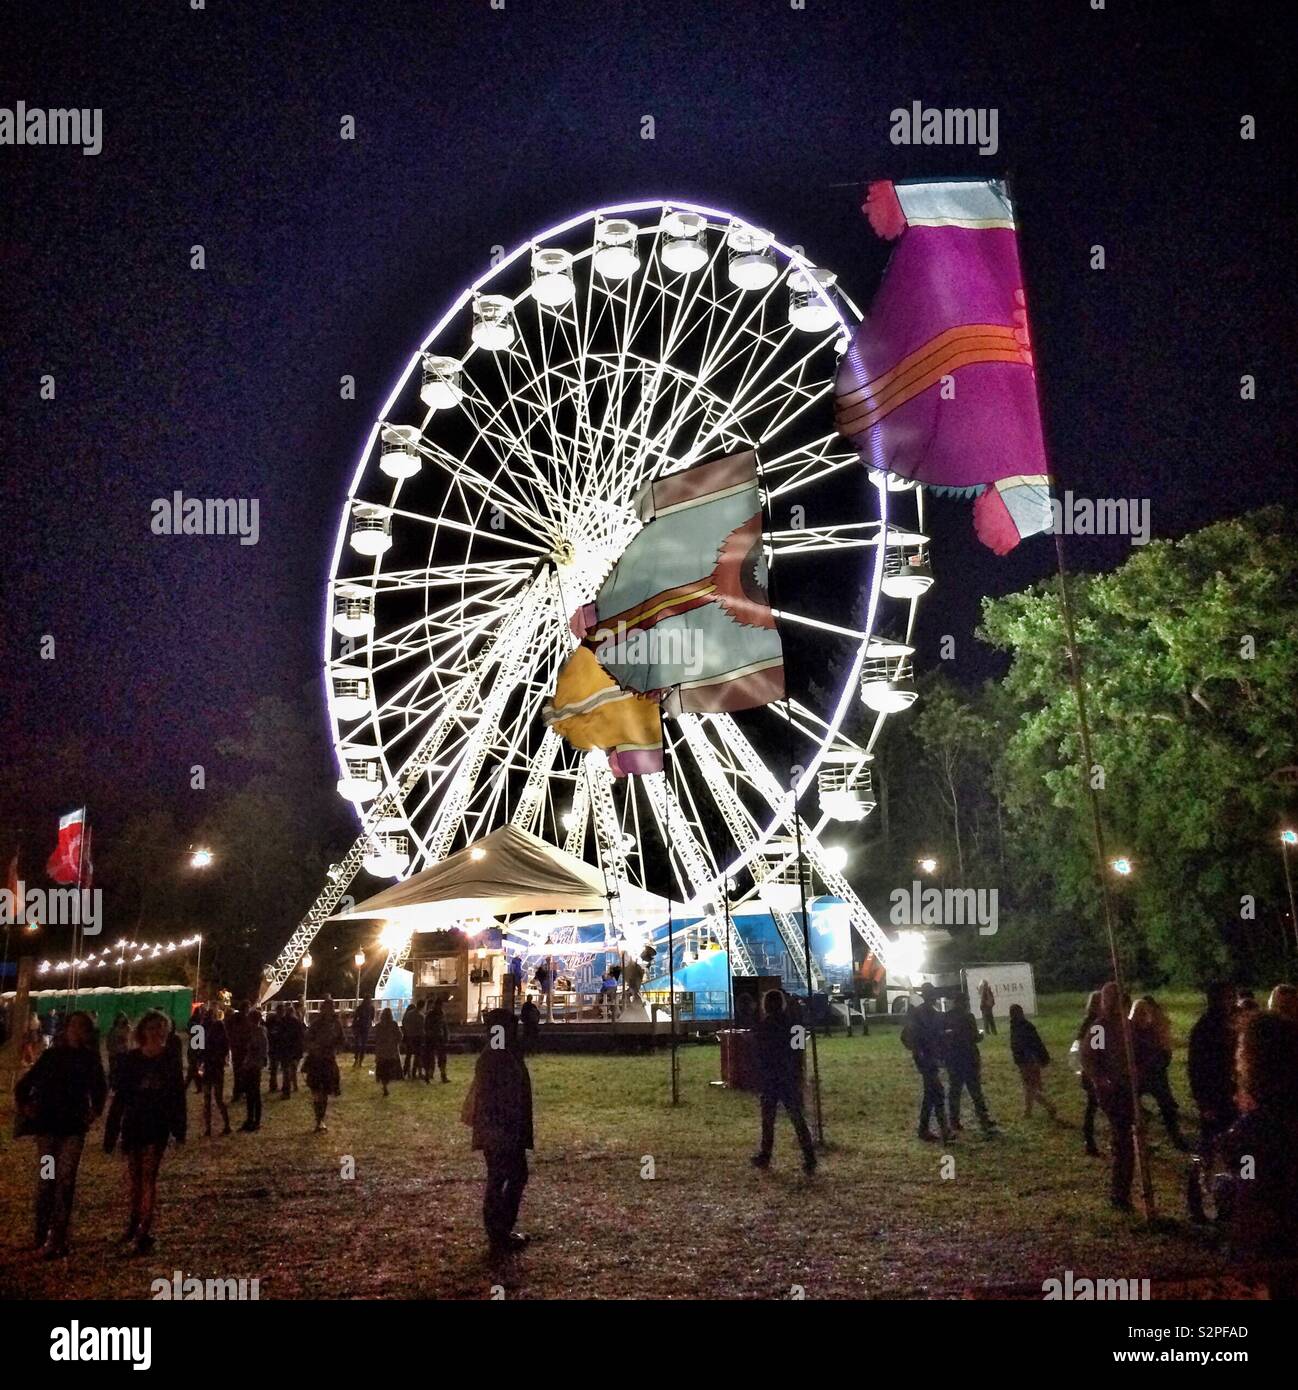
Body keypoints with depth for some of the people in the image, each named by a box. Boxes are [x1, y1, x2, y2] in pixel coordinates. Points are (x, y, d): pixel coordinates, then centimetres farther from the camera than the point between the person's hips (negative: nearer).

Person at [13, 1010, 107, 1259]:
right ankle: (42, 1236, 15)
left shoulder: (90, 1059, 5)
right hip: (47, 1125, 1)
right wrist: (24, 1107, -2)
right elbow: (23, 1085, 9)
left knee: (65, 1180, -6)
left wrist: (95, 1112, 8)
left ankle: (56, 1239, -6)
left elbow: (99, 1088, 19)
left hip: (74, 1126, 0)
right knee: (45, 1180, 5)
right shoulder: (50, 1055, 4)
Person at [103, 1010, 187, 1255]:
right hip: (133, 1125, 2)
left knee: (149, 1176, -5)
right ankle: (135, 1217, 33)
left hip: (158, 1127, -2)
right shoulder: (131, 1059, -2)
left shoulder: (170, 1058, -4)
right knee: (133, 1175, 12)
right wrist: (111, 1131, -1)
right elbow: (120, 1096, 1)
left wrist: (179, 1128, -3)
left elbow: (178, 1094, -1)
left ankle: (145, 1231, -3)